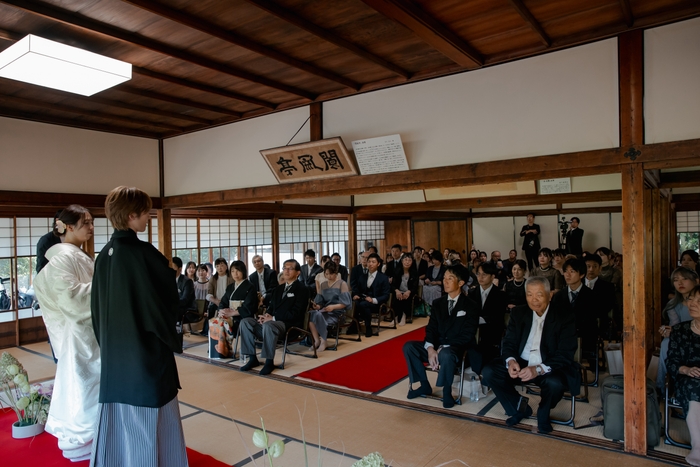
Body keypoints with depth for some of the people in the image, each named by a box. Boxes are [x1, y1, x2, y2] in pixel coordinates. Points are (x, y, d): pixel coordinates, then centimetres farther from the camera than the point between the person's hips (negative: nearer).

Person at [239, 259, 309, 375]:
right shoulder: (278, 288, 23)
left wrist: (273, 318, -15)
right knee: (245, 321, -11)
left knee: (268, 325, -38)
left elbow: (295, 313, -13)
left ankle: (269, 361, -24)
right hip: (273, 321, 8)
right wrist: (266, 315, -4)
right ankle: (252, 358, -7)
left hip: (290, 324, -8)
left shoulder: (302, 288, -2)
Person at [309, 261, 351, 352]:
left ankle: (323, 341, -17)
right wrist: (317, 306, -11)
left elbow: (345, 303, -6)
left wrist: (333, 306, -22)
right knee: (310, 313, -27)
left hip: (337, 311, -5)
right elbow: (320, 301, 12)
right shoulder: (323, 285, 18)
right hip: (325, 310, 5)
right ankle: (317, 340, -21)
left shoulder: (342, 284, 1)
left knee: (318, 315, -33)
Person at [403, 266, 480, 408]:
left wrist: (444, 348, -22)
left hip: (458, 349, -6)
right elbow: (431, 328, 4)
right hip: (437, 346, 6)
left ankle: (447, 391, -12)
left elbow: (467, 335, -13)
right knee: (408, 346, -14)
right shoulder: (438, 303, 9)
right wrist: (430, 348, -16)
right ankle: (425, 385, 1)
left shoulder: (471, 306, -6)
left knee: (445, 355, -39)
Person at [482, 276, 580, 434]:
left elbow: (565, 354, -15)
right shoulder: (518, 313, 4)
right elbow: (509, 343, 4)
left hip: (549, 368, -3)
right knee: (489, 372, -18)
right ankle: (519, 408, 8)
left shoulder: (565, 318, -8)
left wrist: (539, 369, -32)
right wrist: (510, 361, -21)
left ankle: (543, 415, 1)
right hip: (520, 364, 4)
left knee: (555, 383, -36)